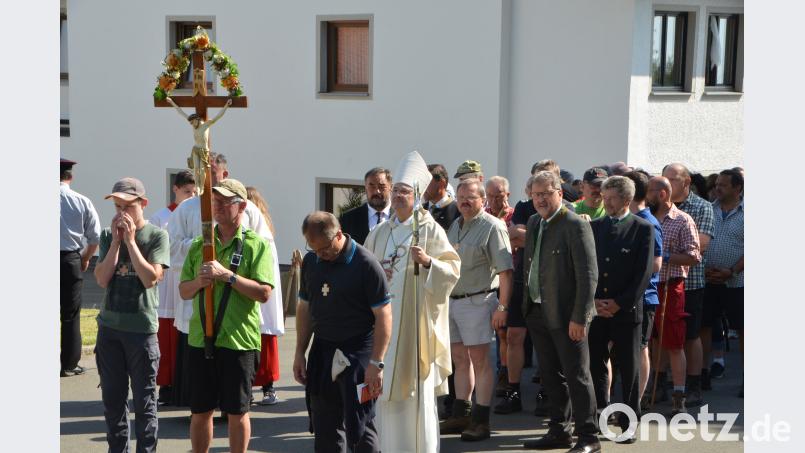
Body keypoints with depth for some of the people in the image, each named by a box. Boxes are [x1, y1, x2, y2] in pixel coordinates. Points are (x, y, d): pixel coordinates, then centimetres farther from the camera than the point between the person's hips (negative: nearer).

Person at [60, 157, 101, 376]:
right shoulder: (82, 202, -1)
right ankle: (69, 365, 12)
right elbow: (95, 237, 1)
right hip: (71, 260, 1)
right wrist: (85, 258, 17)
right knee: (71, 315, 9)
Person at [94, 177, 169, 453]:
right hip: (109, 326, 4)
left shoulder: (156, 236, -4)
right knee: (112, 396, 11)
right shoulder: (109, 236, 7)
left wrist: (130, 240, -13)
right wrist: (116, 240, -8)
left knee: (144, 399, 2)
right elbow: (102, 279, -3)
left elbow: (151, 278, -15)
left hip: (142, 328, -4)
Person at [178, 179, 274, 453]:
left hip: (238, 340, -4)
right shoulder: (199, 245, 11)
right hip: (200, 339, 4)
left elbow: (263, 293, -13)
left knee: (237, 412, 5)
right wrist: (198, 282, -9)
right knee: (200, 410, 11)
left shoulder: (257, 245, -3)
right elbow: (184, 291, 13)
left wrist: (227, 275, -20)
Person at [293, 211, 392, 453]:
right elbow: (305, 308, 15)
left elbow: (383, 317, -13)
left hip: (357, 352, -6)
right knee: (324, 425, 10)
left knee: (359, 426, -3)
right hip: (322, 351, 6)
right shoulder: (311, 261, 6)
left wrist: (376, 363, -17)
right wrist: (300, 353, 11)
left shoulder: (365, 264, -13)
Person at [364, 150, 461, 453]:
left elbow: (453, 270, -9)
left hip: (416, 320, -5)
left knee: (416, 387, -3)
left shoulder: (430, 230, -4)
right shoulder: (380, 232, 12)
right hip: (384, 317, 5)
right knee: (385, 387, 7)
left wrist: (428, 261, -26)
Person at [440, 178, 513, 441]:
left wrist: (502, 307, -20)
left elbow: (505, 271, -15)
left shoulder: (492, 227, -11)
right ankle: (461, 415, 23)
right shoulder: (455, 226, 13)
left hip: (477, 301, -8)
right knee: (460, 359, 14)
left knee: (479, 361, -2)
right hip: (452, 300, 8)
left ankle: (481, 420, 4)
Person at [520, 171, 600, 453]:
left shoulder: (576, 225, -13)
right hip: (538, 312, 8)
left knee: (577, 376, -1)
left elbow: (588, 275, -16)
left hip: (566, 315, -8)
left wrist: (579, 317, -19)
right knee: (550, 376, 14)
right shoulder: (534, 223, 12)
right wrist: (526, 307, 12)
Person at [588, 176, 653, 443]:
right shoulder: (594, 227, 9)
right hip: (595, 310, 3)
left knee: (629, 369, 4)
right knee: (595, 365, 4)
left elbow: (644, 273, -7)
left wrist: (619, 303, -11)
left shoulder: (642, 229, -2)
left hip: (626, 311, -3)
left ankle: (628, 423, 11)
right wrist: (592, 300, -4)